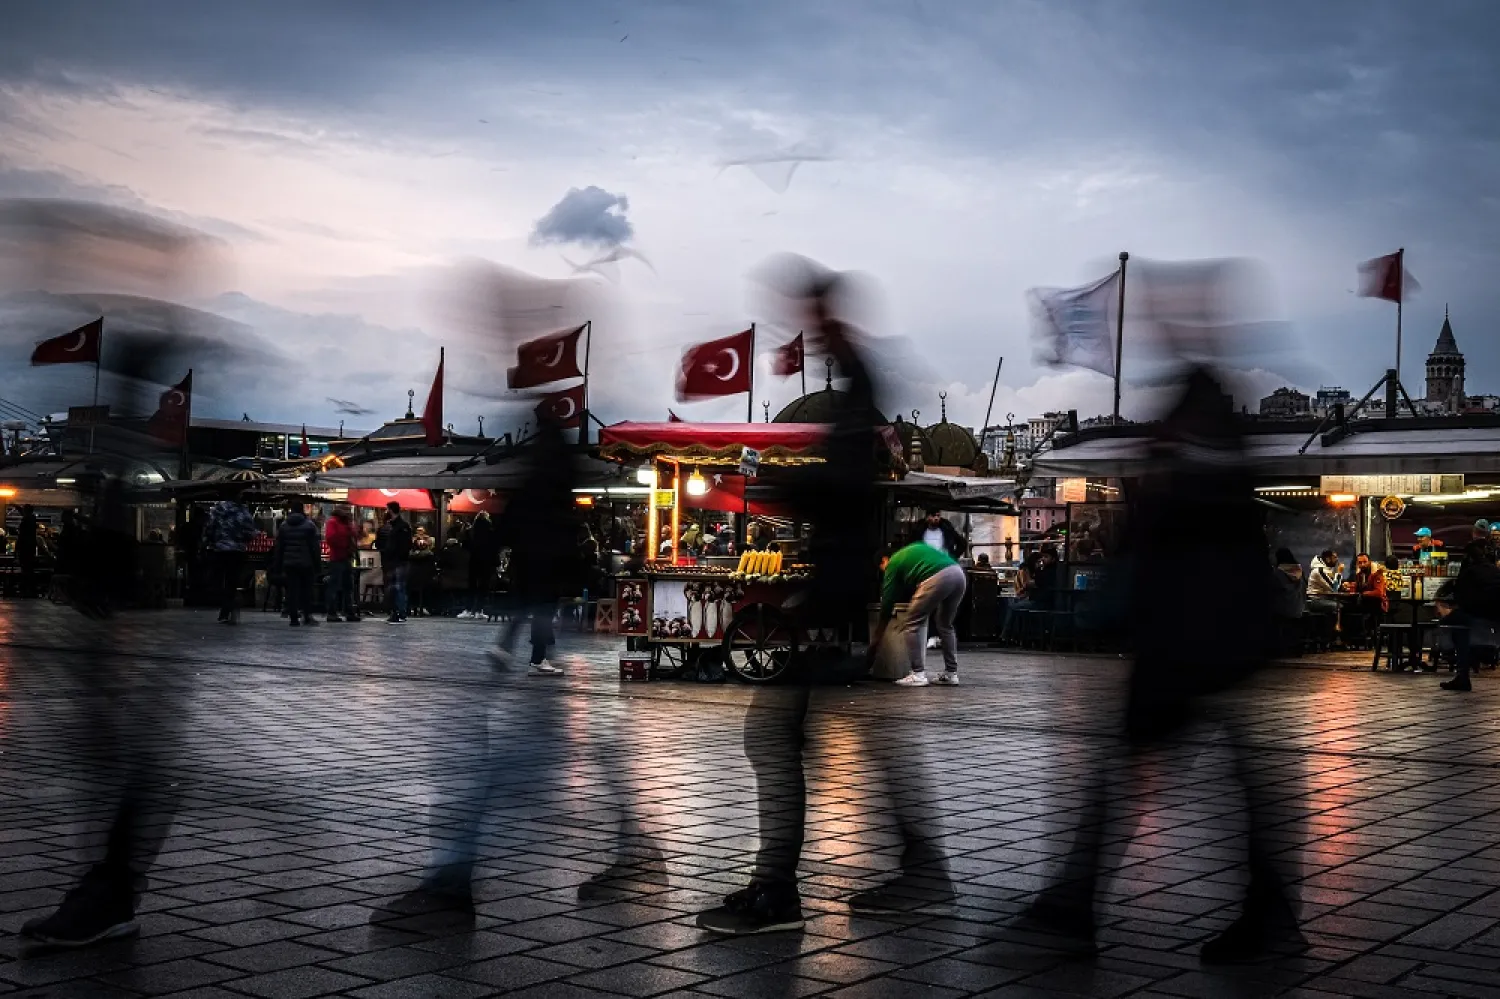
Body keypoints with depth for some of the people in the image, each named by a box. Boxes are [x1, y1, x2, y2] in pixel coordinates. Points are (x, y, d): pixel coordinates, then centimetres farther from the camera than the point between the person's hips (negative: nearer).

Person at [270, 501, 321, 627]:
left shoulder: (283, 526, 7)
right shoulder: (309, 525, -2)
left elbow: (278, 548, 9)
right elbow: (315, 547, -4)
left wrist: (278, 566, 13)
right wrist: (317, 563, 0)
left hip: (289, 563, 2)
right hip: (306, 563, -2)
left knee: (292, 590, 2)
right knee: (307, 589, 7)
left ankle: (294, 617, -1)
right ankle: (307, 614, 3)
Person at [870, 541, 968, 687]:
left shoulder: (893, 563, 18)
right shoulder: (915, 549, 36)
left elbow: (887, 604, 19)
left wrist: (876, 639, 26)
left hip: (937, 578, -7)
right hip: (959, 574, 7)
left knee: (913, 624, 5)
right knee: (944, 625, 23)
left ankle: (918, 675, 1)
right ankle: (951, 674, 22)